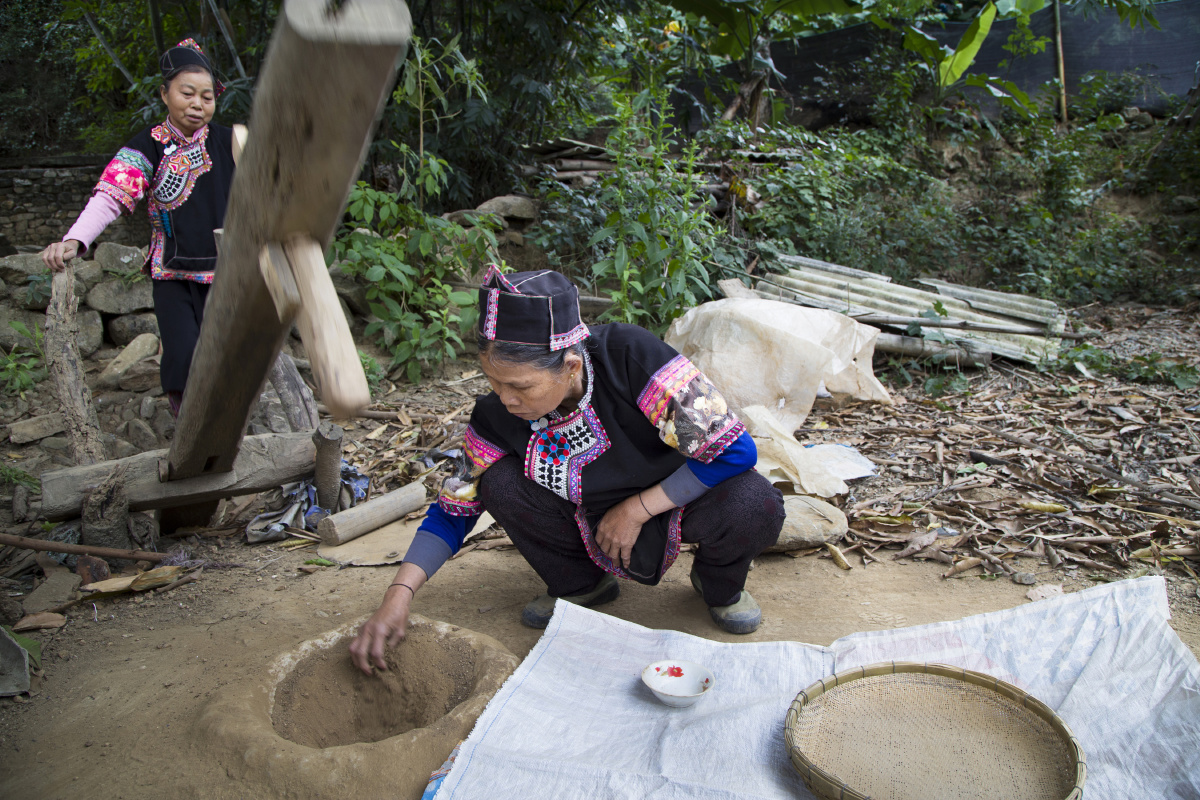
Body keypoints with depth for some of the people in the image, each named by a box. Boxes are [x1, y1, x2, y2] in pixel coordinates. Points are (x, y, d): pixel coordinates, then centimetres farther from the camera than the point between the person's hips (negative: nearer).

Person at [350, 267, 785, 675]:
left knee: (756, 507, -33)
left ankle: (719, 583, 4)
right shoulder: (497, 416, -19)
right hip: (600, 529, 3)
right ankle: (580, 584, 8)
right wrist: (398, 596, -19)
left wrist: (635, 509, -23)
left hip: (678, 504, -3)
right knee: (501, 480, -20)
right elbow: (453, 509, -6)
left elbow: (734, 451, -29)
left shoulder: (629, 355, -33)